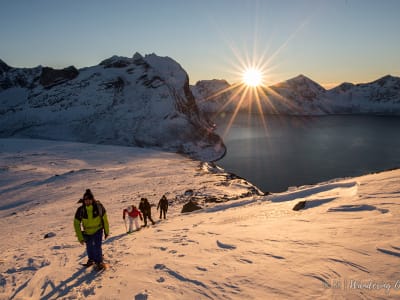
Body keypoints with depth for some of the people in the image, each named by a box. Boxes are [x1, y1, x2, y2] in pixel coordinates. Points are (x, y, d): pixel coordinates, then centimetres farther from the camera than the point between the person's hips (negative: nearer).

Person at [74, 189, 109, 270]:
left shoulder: (99, 206, -24)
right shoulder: (80, 210, -23)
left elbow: (105, 219, -9)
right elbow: (76, 224, -12)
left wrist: (106, 232, -2)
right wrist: (80, 238, -13)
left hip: (98, 230, -2)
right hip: (87, 232, 2)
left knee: (97, 247, -11)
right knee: (89, 247, 18)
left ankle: (99, 262, 15)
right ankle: (91, 259, 48)